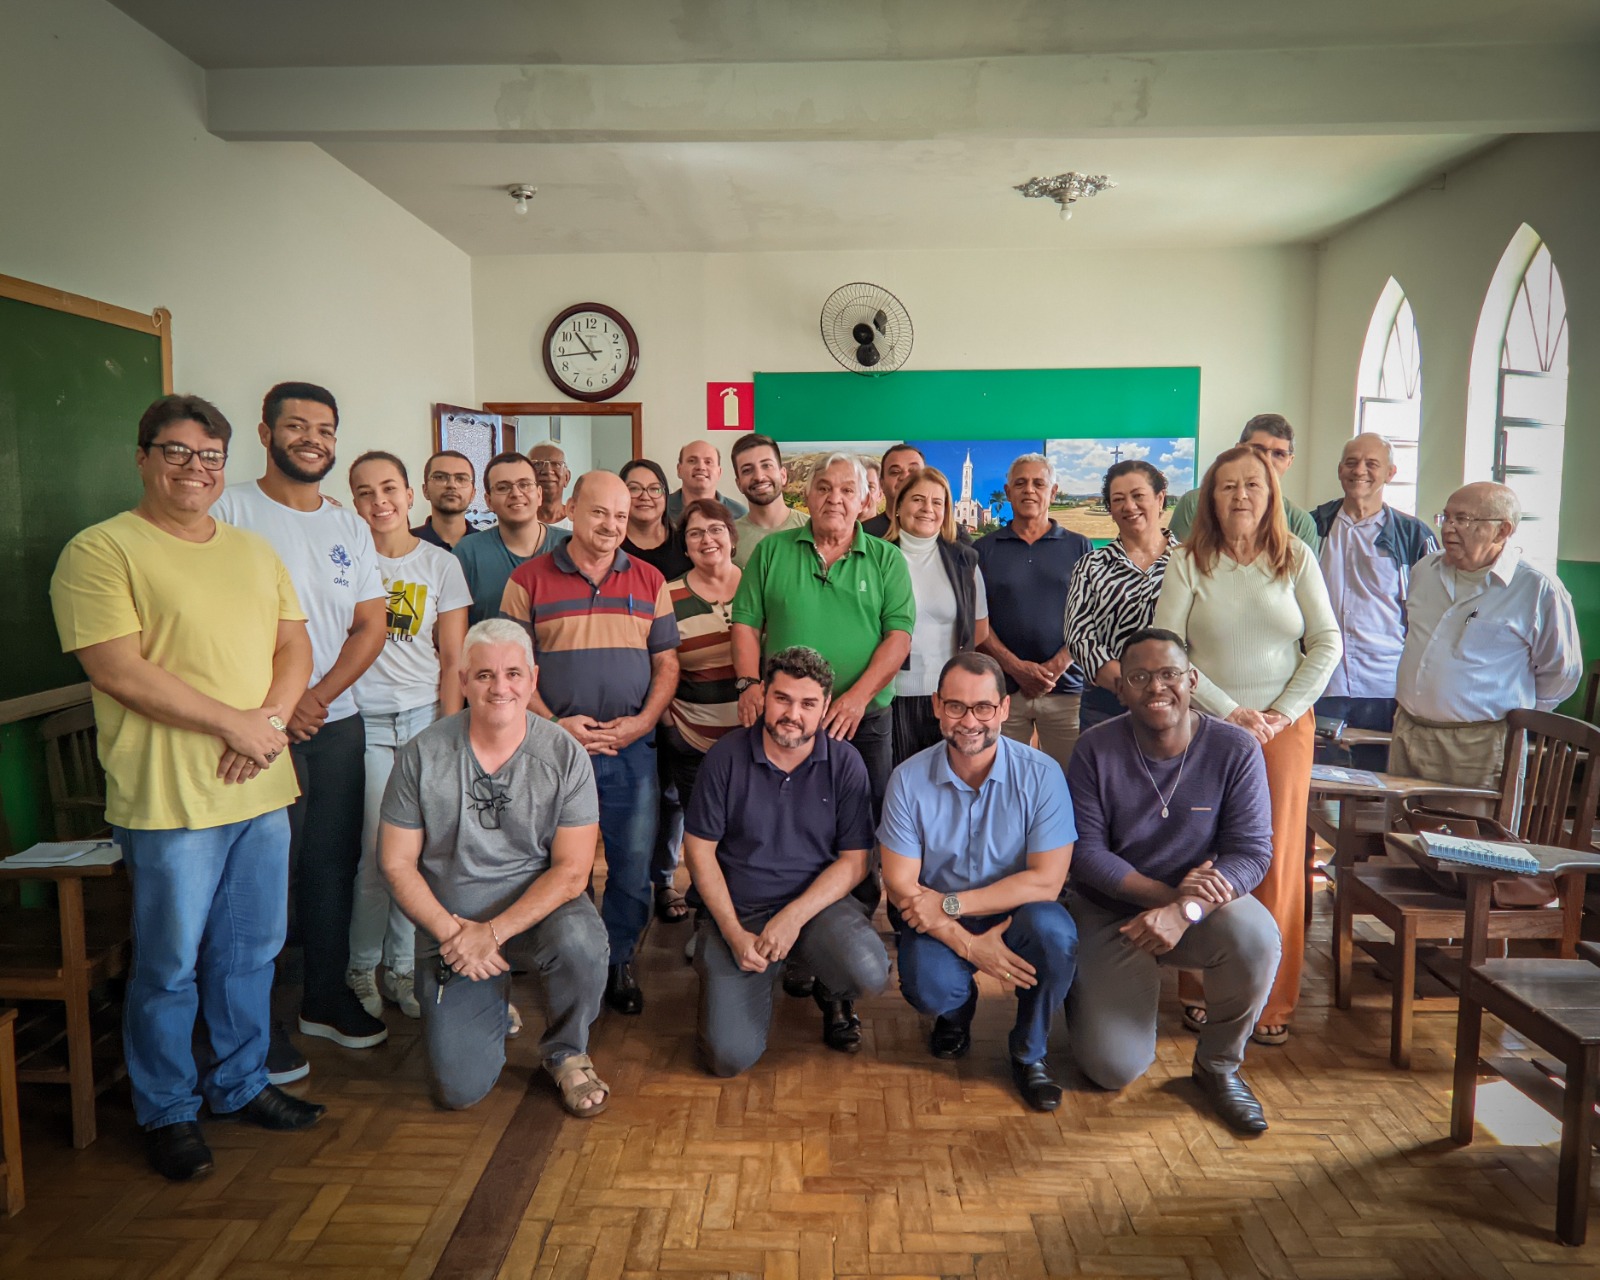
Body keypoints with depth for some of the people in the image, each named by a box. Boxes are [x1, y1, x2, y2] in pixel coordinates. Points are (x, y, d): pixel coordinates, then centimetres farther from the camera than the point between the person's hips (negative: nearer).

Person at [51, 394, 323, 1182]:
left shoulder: (256, 552, 14)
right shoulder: (101, 550, -7)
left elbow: (295, 646, 11)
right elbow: (118, 671, -15)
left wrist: (271, 719, -8)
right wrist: (234, 723, -15)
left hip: (263, 791, 6)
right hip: (169, 797, -6)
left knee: (250, 951, 16)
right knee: (170, 965, 7)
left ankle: (241, 1084, 34)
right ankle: (168, 1112, 26)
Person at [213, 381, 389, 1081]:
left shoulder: (350, 526, 12)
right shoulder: (230, 510, -4)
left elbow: (370, 626, 8)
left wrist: (319, 696, -6)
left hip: (337, 723, 5)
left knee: (332, 865, 13)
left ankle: (326, 998, 28)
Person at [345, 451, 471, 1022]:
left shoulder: (441, 564, 5)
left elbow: (453, 660, 5)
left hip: (425, 717, 2)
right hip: (364, 720, -1)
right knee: (376, 850, -2)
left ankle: (402, 966, 18)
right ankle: (361, 968, 17)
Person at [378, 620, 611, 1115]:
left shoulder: (565, 756, -10)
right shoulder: (422, 755, -7)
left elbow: (571, 870, -12)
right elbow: (398, 864, -2)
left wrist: (493, 932, -20)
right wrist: (451, 931, -15)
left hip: (539, 907, 0)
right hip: (451, 923, 1)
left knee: (580, 943, -35)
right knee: (459, 1088, -10)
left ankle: (567, 1054, -3)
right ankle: (493, 1008, 26)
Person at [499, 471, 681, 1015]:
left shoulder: (649, 581, 8)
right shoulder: (529, 579, 1)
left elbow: (667, 663, 8)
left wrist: (640, 723, -7)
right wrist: (554, 724, -12)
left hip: (632, 746, 2)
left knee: (633, 865, 6)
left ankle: (618, 960, 25)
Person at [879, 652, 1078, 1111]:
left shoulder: (1041, 774, -14)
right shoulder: (909, 779, -11)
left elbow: (1046, 880, -17)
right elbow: (900, 884, -10)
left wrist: (950, 904, -21)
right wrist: (968, 945, -22)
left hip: (1015, 912, 0)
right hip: (938, 923, 0)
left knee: (1053, 931, -33)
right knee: (928, 987, -29)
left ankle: (1029, 1052, -1)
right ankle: (957, 1010, 14)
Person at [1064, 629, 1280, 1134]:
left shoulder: (1235, 749, -11)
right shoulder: (1096, 748, -12)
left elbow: (1251, 850, -16)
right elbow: (1085, 851, -13)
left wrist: (1184, 911, -31)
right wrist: (1168, 893, -26)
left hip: (1204, 908, 1)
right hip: (1110, 913, -1)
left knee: (1256, 937, -34)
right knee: (1113, 1068, -11)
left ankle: (1218, 1064, -4)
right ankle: (1087, 990, 26)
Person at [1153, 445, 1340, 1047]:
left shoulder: (1296, 557, 4)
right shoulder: (1188, 561, -1)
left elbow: (1326, 643, 4)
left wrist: (1283, 712, -6)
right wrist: (1231, 711, -10)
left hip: (1285, 729, 1)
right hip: (1206, 727, -1)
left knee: (1277, 863, 5)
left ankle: (1272, 1001, 16)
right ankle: (1202, 991, 15)